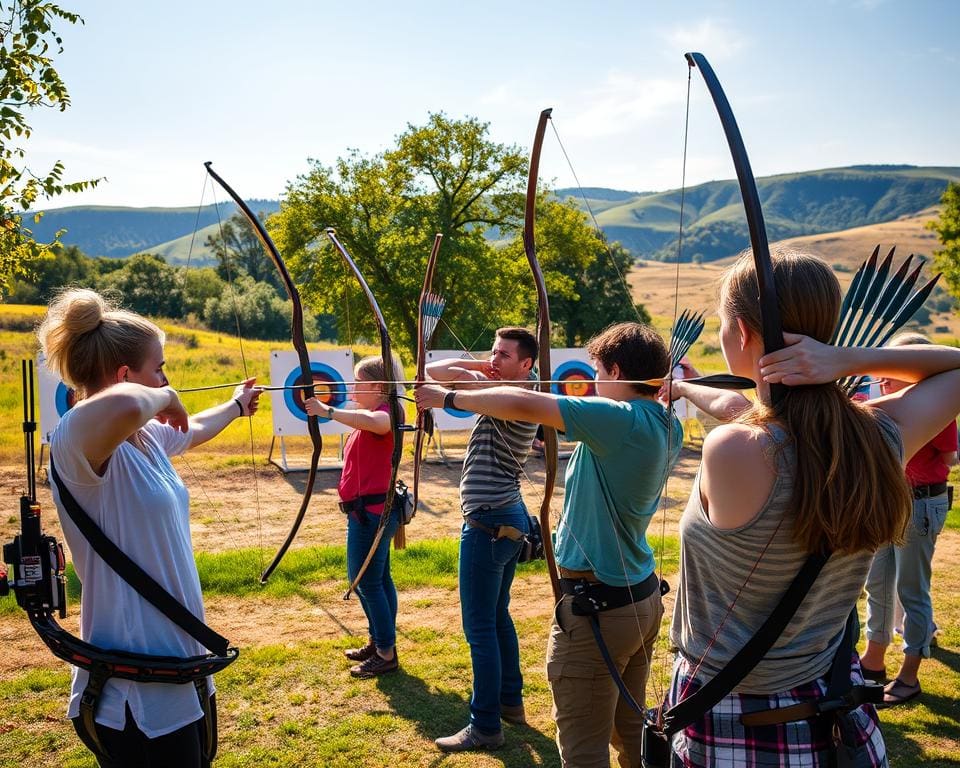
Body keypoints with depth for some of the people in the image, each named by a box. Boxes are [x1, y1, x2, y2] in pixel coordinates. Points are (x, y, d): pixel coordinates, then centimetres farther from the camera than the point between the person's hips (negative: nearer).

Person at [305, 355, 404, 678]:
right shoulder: (371, 417, 14)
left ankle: (386, 655, 6)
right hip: (374, 509, 11)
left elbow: (374, 422, -43)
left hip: (371, 511, -11)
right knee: (377, 579, 17)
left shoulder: (385, 413, -19)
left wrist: (329, 411, -41)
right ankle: (378, 643, 29)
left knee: (365, 580, -4)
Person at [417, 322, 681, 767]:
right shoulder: (667, 427, 2)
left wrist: (448, 398, -13)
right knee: (631, 731, 23)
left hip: (596, 606, -9)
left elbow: (522, 405, -24)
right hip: (642, 599, 9)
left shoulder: (621, 420, -22)